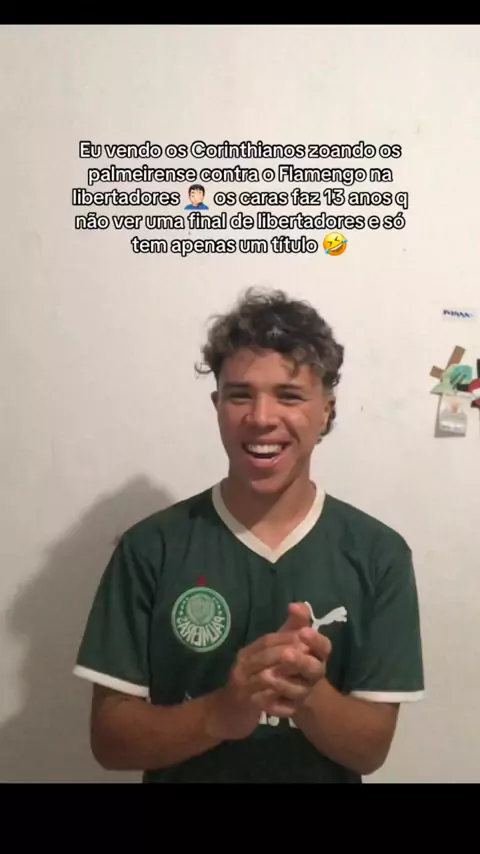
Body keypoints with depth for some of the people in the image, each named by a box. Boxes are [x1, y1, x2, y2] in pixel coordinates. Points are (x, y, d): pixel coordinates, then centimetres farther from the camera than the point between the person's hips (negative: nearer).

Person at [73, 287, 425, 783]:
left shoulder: (378, 554, -14)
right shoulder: (150, 548, -16)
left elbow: (371, 748, -11)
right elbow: (109, 738, -13)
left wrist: (309, 695, -31)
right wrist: (220, 712, -30)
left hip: (325, 773, 1)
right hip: (181, 773, 0)